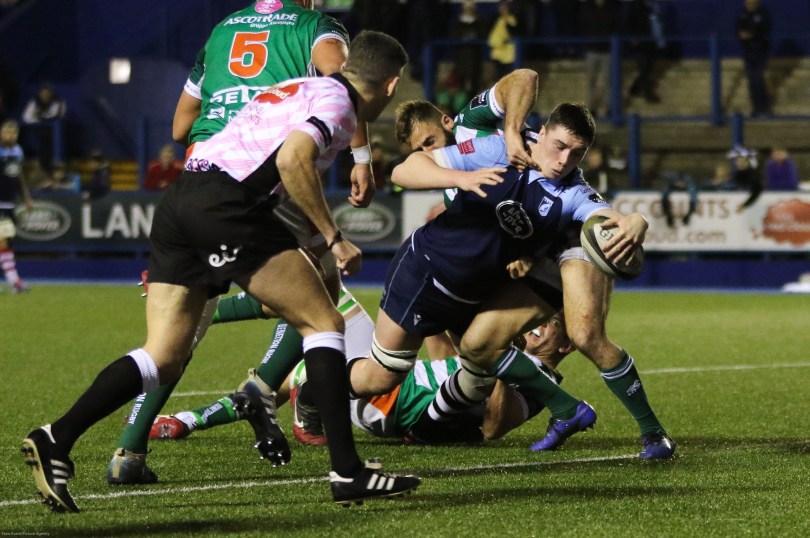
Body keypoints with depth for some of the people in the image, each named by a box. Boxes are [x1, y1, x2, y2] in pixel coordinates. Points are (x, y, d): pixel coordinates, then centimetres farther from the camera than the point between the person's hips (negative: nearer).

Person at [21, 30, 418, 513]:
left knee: (163, 360, 4)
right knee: (324, 323, 0)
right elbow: (291, 158, -17)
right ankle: (348, 471, -5)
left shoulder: (298, 89, 29)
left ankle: (56, 441, -10)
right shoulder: (337, 100, 2)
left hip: (176, 205, 9)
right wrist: (334, 237, -12)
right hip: (227, 204, -8)